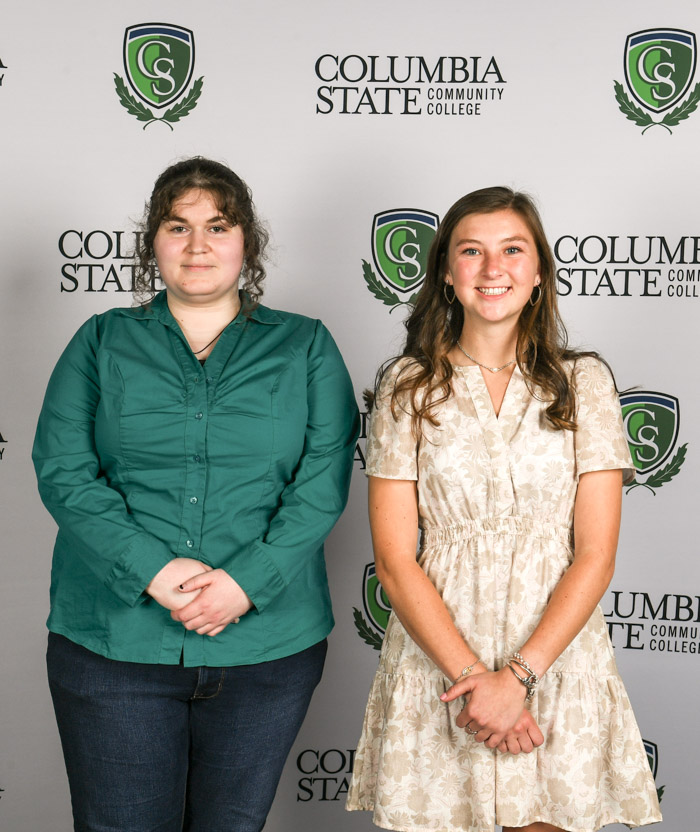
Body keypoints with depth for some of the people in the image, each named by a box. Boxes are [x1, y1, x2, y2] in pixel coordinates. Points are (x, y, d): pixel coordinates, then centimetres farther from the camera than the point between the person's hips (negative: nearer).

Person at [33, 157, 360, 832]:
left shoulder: (305, 347, 8)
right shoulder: (102, 342, 9)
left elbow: (324, 479, -3)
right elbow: (62, 472, -2)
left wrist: (246, 582, -15)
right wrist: (155, 572, -15)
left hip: (267, 643, 1)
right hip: (112, 643, 0)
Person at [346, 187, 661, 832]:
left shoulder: (583, 383, 0)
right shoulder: (409, 387, 0)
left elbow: (594, 556, -4)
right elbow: (395, 560, -4)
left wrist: (518, 676, -13)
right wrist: (473, 676, -13)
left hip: (554, 654, 0)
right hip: (436, 660, 0)